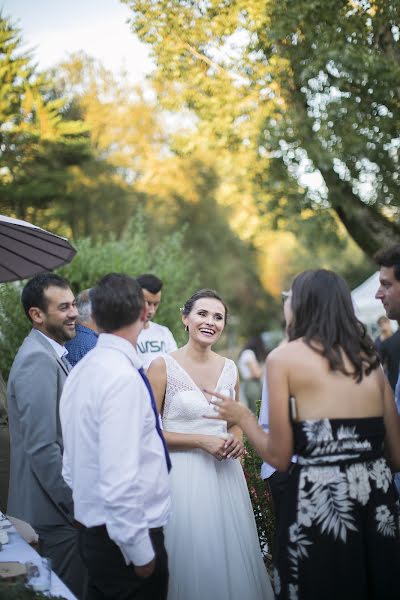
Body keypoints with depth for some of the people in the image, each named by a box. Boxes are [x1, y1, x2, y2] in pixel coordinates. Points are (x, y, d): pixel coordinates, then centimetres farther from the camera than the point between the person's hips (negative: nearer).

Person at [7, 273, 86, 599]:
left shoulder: (52, 354, 11)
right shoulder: (38, 359, -20)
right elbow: (42, 448, -25)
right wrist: (77, 507, -19)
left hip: (60, 504, 10)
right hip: (53, 511, -10)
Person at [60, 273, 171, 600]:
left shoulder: (83, 369, 5)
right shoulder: (124, 377, -22)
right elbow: (119, 481, -26)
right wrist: (141, 553, -17)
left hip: (94, 530, 9)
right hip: (126, 536, -8)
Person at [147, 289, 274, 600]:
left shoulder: (230, 368, 7)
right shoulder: (163, 366, -8)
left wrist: (237, 439, -2)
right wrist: (201, 441, -15)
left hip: (226, 473, 5)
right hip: (184, 474, -4)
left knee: (233, 553, 11)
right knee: (190, 557, 3)